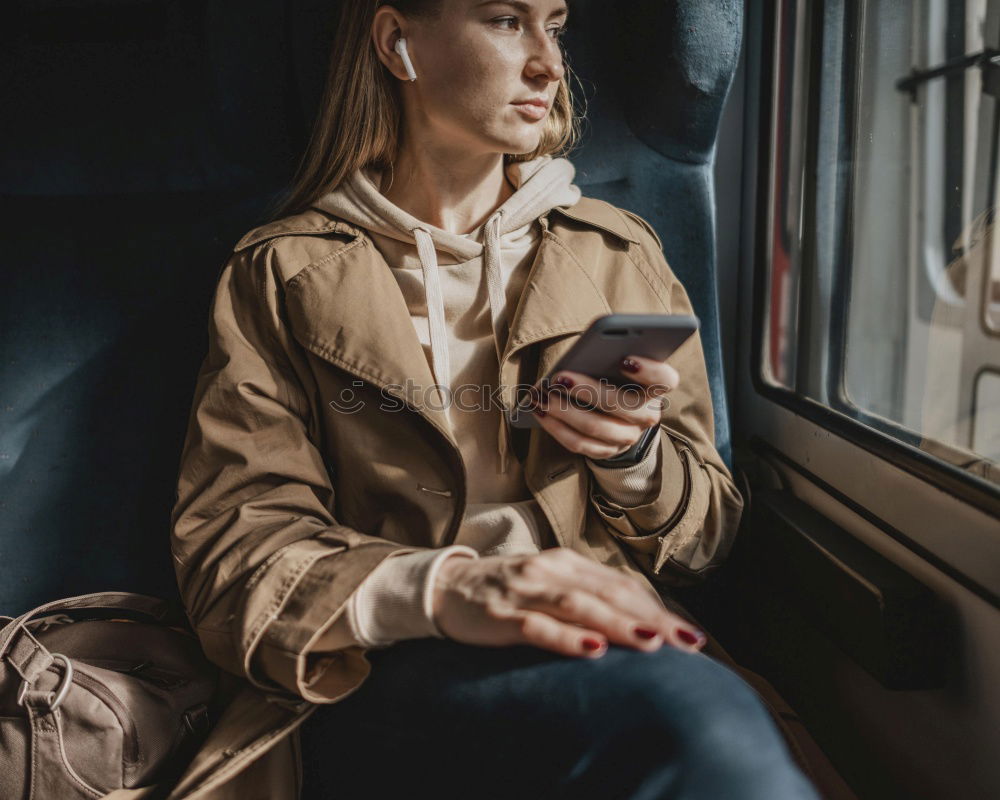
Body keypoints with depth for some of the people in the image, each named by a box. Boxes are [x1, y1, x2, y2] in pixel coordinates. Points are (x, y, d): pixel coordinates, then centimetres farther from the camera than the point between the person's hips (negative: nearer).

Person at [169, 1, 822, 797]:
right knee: (694, 708, -34)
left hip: (603, 636, 4)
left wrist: (633, 457, -7)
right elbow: (230, 540, -3)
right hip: (393, 675, -3)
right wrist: (439, 589, -23)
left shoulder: (618, 254, 14)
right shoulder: (278, 275, 8)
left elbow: (709, 526, 17)